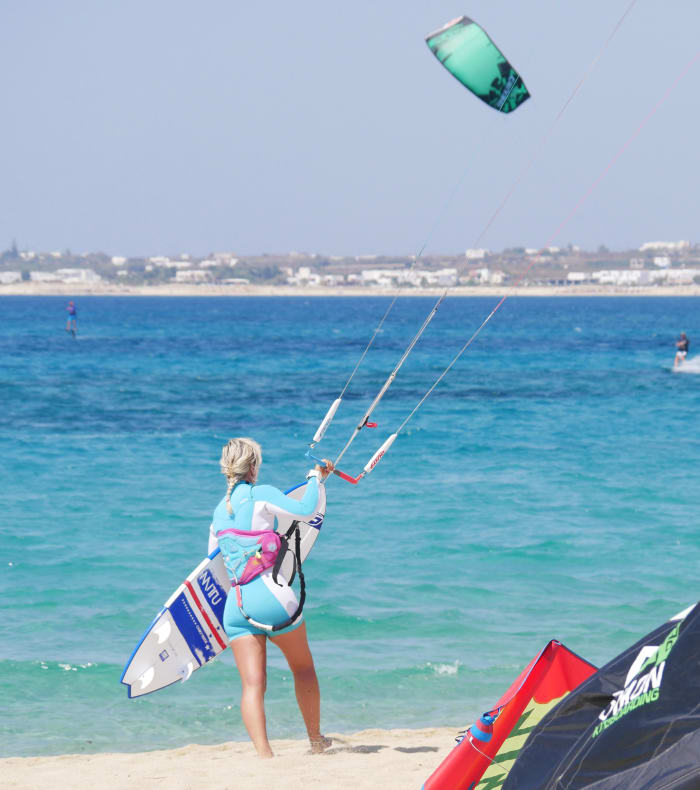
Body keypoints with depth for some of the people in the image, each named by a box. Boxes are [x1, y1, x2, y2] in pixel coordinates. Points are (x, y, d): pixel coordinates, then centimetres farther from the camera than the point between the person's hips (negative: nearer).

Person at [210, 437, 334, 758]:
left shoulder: (219, 511, 16)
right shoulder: (260, 494, -2)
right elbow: (305, 509, -12)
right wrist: (316, 477, 5)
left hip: (235, 603, 4)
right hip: (270, 593, -4)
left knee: (252, 683, -5)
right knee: (303, 667, 17)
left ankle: (263, 753, -20)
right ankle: (316, 740, 27)